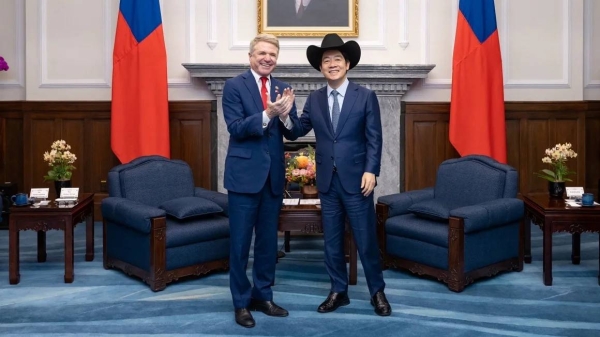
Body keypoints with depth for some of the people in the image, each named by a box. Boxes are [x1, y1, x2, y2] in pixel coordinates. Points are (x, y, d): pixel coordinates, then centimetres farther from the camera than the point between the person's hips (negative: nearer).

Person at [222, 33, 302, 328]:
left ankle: (263, 296, 29)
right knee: (241, 242, 4)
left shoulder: (282, 89, 10)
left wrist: (285, 115, -18)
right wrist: (267, 113, -26)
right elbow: (236, 128, -14)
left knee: (268, 241, 14)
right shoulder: (234, 85, -4)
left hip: (273, 175, 5)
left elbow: (294, 133, 3)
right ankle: (241, 302, 18)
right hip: (245, 173, -5)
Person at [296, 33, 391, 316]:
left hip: (356, 179, -3)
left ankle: (377, 292, 23)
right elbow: (298, 130, 5)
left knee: (366, 240, 5)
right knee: (332, 240, 11)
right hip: (327, 180, 4)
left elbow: (374, 139, -5)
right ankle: (338, 292, 25)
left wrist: (371, 171, -15)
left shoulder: (366, 96, -1)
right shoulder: (314, 99, 8)